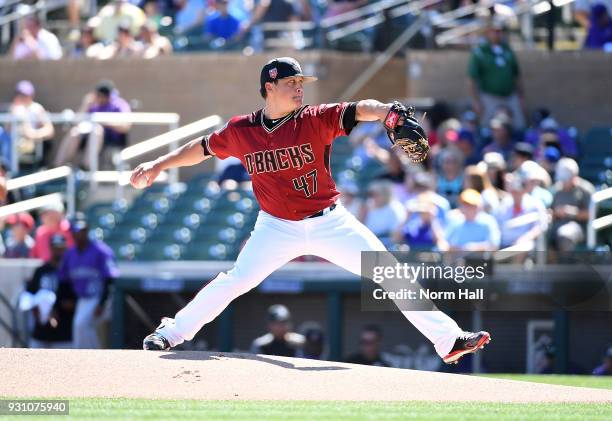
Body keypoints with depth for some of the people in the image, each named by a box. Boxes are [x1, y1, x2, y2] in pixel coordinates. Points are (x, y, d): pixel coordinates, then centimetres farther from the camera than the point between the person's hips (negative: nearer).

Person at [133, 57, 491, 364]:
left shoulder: (316, 120, -10)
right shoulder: (240, 131, -4)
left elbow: (358, 110, -25)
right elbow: (203, 148, 11)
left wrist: (385, 110, -45)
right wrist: (159, 165, 5)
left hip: (330, 222, 0)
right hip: (277, 227, 0)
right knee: (234, 282, -7)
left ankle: (448, 339, -4)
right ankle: (172, 333, 13)